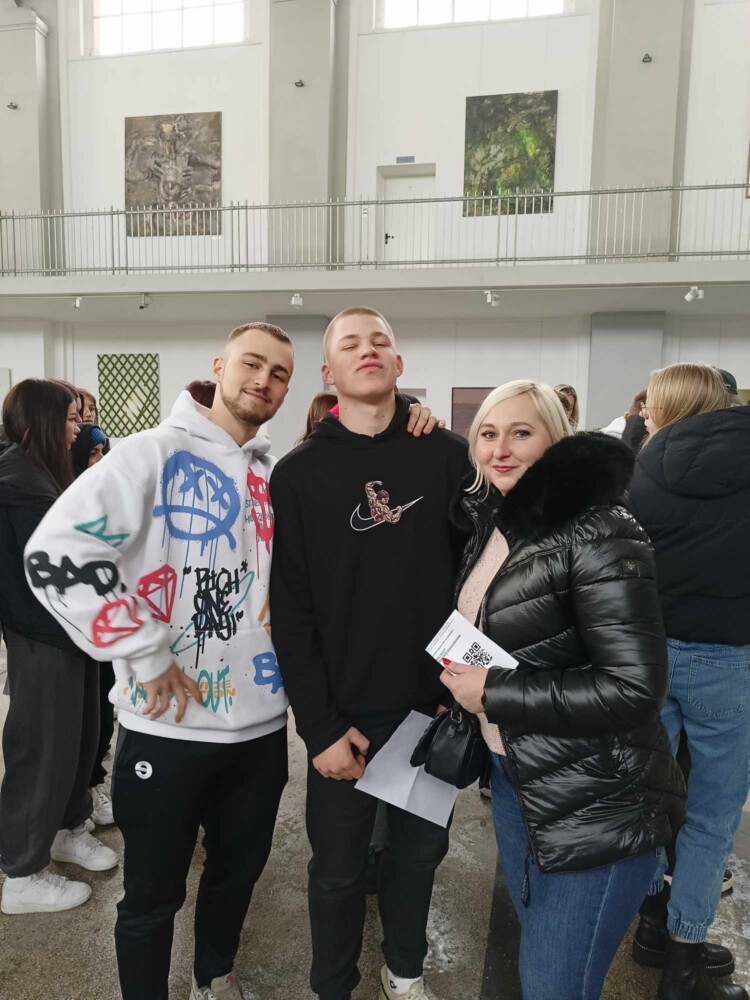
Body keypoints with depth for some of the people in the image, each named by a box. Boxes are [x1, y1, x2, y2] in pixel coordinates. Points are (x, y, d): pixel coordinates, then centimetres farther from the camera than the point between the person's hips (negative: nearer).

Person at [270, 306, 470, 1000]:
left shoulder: (448, 454, -1)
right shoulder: (298, 473, -4)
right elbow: (290, 610, -6)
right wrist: (320, 728, -9)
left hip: (436, 706, 2)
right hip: (347, 714, -1)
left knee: (421, 849, 20)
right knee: (339, 867, 14)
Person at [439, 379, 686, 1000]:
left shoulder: (598, 532, -20)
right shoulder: (491, 523, 3)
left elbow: (635, 689, -24)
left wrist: (494, 693, -21)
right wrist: (459, 677, 2)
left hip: (599, 805, -7)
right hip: (513, 776, 8)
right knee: (530, 945, 25)